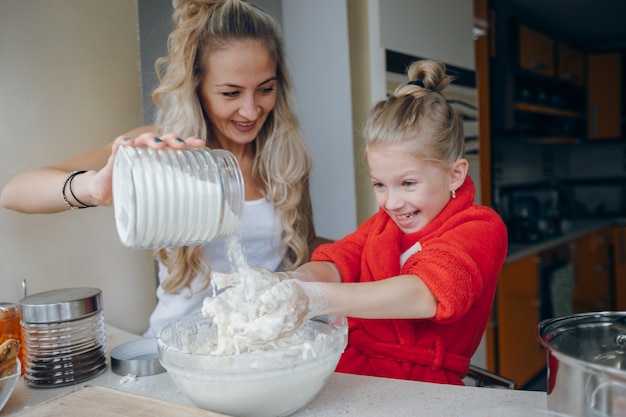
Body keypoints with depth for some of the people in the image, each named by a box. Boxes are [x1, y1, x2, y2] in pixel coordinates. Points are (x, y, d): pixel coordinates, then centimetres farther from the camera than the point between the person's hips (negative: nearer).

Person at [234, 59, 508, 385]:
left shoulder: (481, 229, -5)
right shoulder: (383, 222, 17)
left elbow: (428, 294, -23)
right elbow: (335, 263, 1)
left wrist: (317, 298, -36)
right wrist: (286, 282, -23)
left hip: (421, 385, -6)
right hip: (349, 365, 6)